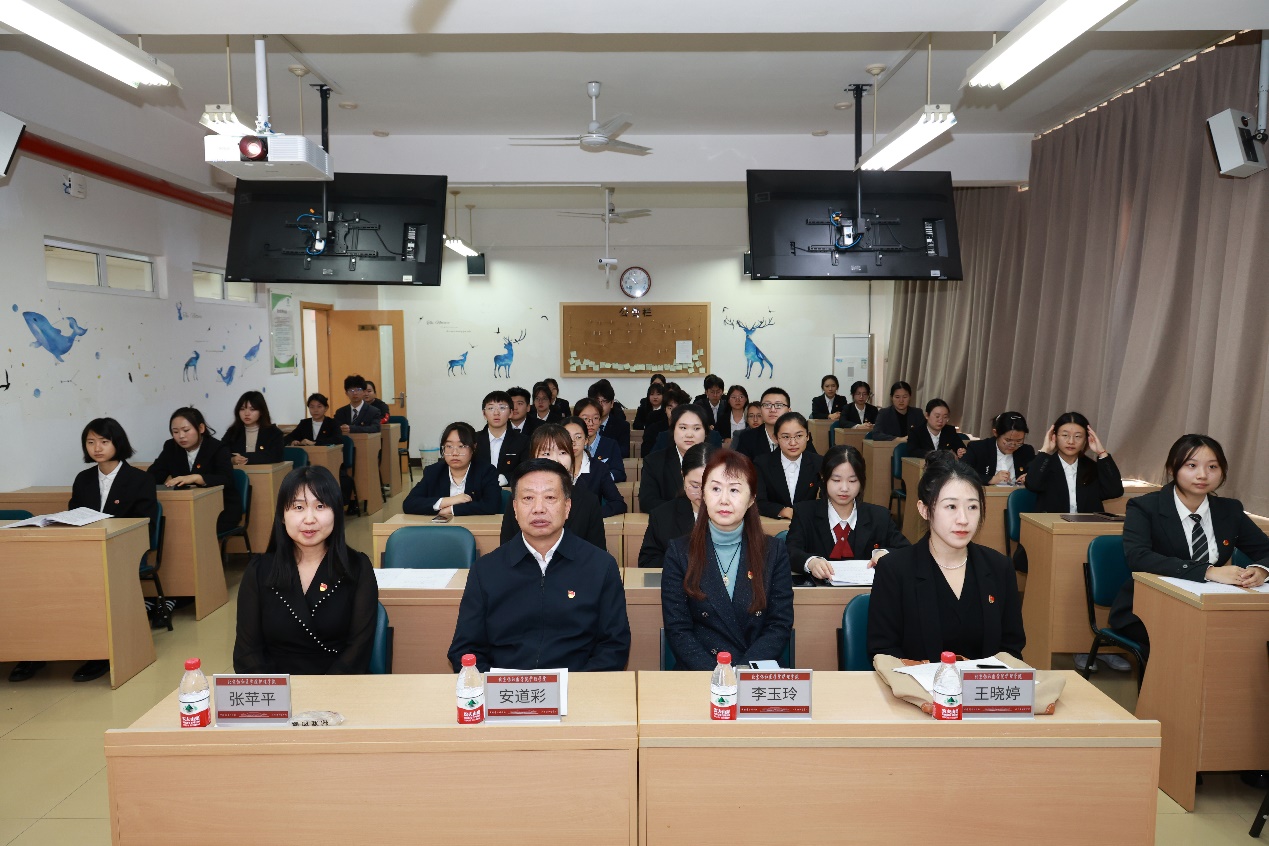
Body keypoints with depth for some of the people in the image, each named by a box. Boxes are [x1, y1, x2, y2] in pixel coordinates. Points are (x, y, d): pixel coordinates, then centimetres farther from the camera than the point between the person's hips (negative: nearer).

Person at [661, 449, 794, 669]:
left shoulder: (774, 552, 7)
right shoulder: (679, 552, 4)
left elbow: (780, 626, 2)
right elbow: (677, 631, 0)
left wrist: (740, 673, -12)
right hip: (699, 676, -1)